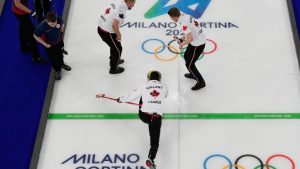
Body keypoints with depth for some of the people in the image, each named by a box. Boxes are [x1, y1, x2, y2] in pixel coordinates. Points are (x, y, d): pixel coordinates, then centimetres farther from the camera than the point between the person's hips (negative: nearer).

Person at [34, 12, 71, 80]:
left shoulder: (59, 19, -30)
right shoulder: (42, 26, -38)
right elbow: (36, 36, -21)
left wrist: (61, 33, -3)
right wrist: (45, 44, -16)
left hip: (59, 42, 4)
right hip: (49, 45, -3)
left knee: (60, 54, 29)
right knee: (53, 59, 16)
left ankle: (61, 64, 60)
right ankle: (57, 70, 44)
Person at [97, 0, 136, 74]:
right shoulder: (122, 11, -25)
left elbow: (107, 11, 18)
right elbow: (114, 25, -31)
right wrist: (119, 35, -13)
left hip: (101, 27, 9)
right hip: (107, 33, -9)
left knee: (115, 44, 30)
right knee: (117, 49, 9)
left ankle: (114, 60, 52)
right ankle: (113, 68, 26)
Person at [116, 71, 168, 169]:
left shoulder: (144, 87, 5)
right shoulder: (164, 87, 9)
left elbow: (132, 96, 11)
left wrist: (121, 99, 28)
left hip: (143, 116, 1)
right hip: (157, 118, -1)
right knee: (154, 142, 4)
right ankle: (150, 158, -24)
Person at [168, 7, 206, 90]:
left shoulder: (183, 24, -28)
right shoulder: (186, 16, 1)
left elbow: (190, 38, -32)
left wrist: (182, 44, -14)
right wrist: (182, 39, 10)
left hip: (198, 45, -9)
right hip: (200, 39, 9)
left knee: (189, 64, 4)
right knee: (186, 56, 28)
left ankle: (201, 82, 18)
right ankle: (193, 74, 46)